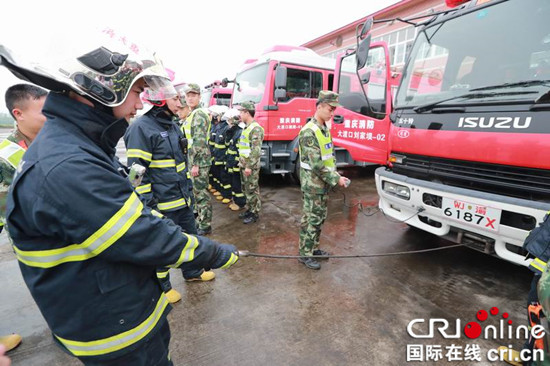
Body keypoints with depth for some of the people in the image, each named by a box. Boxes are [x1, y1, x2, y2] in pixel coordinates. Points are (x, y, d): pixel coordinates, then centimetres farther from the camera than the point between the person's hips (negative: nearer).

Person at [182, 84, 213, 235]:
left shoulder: (199, 115, -13)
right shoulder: (191, 115, 18)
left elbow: (199, 142, -20)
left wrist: (196, 164, -22)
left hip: (199, 161, -10)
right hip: (193, 160, 10)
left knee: (201, 193, -3)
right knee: (197, 191, 17)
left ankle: (205, 225, 7)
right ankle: (200, 219, 31)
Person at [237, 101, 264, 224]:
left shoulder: (256, 128, -17)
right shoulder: (247, 127, 14)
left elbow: (256, 150, -23)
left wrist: (249, 166, -24)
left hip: (251, 166, -9)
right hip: (244, 165, 10)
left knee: (252, 190, 0)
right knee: (246, 189, 16)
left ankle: (255, 214, 11)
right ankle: (249, 209, 29)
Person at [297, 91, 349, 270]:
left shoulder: (325, 129, 10)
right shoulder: (309, 132, -20)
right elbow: (316, 164, -24)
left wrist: (336, 174, 7)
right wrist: (336, 179, -18)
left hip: (324, 182, 9)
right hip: (313, 184, -9)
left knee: (320, 218, 17)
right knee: (311, 219, 1)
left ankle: (314, 247, 33)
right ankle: (305, 254, 16)